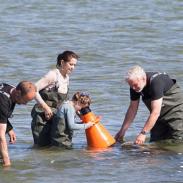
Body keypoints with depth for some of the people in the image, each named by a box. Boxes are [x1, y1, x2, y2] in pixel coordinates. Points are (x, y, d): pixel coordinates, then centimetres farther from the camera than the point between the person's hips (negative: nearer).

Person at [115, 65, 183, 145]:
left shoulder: (156, 82, -32)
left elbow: (155, 112, -34)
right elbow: (132, 108, 3)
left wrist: (143, 133, -35)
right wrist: (122, 131, 2)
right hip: (161, 117, 8)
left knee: (176, 143, -17)